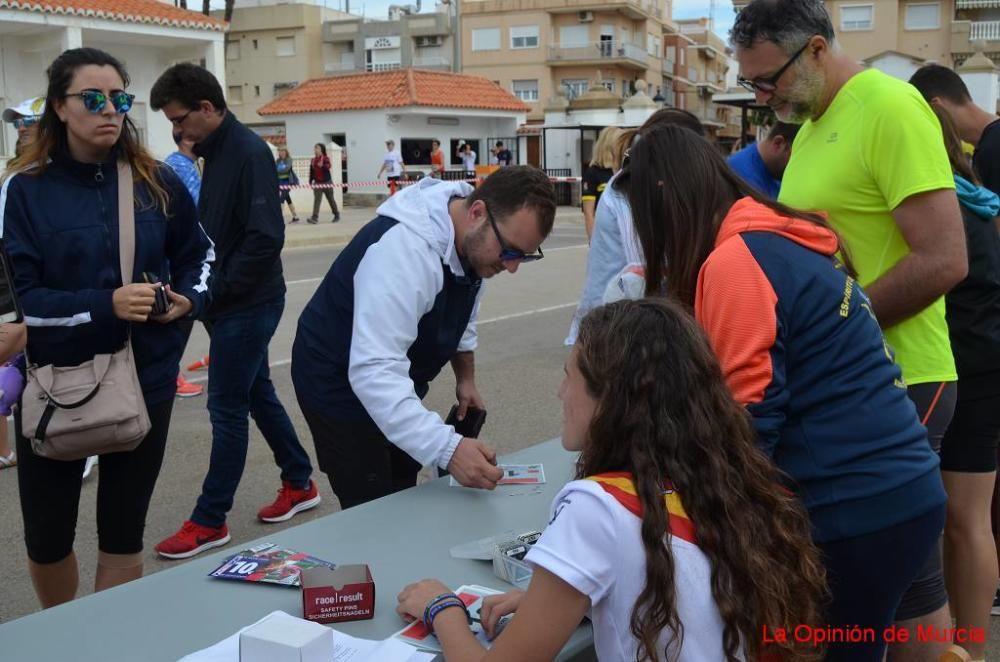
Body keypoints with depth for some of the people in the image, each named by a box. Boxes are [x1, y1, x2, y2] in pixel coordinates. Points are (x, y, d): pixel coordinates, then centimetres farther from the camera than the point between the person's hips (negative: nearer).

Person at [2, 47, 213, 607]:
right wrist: (104, 305, -26)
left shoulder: (157, 182, -1)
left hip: (145, 378, 1)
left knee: (124, 538, 11)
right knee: (47, 537, 14)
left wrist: (191, 299, -4)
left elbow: (199, 251, 15)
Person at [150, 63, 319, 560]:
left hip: (248, 306, -9)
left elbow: (265, 238, -24)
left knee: (227, 408, -1)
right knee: (258, 394, 18)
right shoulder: (216, 151, 10)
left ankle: (209, 521, 10)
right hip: (234, 304, 9)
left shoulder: (249, 152, -18)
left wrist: (217, 292, -17)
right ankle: (300, 484, 32)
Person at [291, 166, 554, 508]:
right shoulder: (405, 248, -37)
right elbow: (375, 371, -45)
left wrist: (466, 379, 7)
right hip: (341, 383, -8)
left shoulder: (474, 239, -8)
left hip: (397, 381, 8)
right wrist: (448, 449, -52)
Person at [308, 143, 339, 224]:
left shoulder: (326, 158, -7)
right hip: (317, 183, 3)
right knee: (317, 200, -10)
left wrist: (322, 166, -46)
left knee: (331, 199, 11)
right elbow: (311, 172, 10)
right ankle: (315, 217, -17)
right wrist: (310, 182, 6)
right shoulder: (313, 160, 6)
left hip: (327, 182, -3)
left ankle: (336, 214, 30)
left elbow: (328, 166, -27)